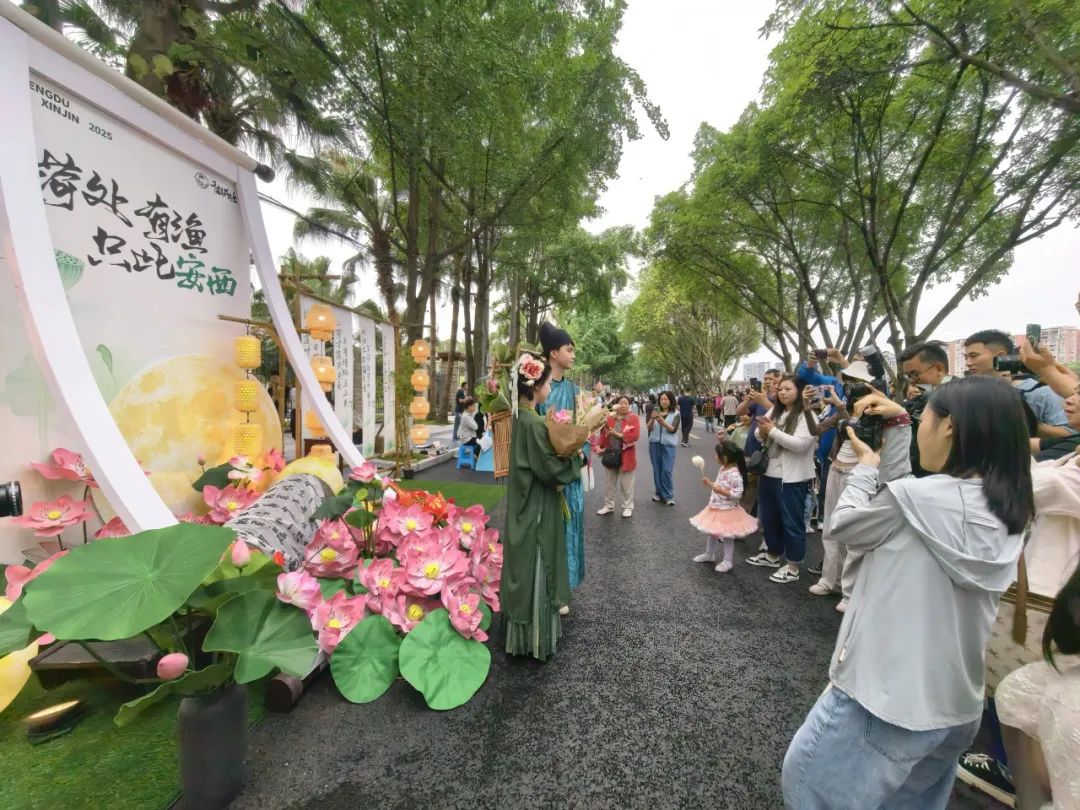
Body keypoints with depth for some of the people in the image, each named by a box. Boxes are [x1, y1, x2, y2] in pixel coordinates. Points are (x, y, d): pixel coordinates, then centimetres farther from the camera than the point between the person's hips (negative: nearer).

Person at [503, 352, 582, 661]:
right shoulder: (534, 422, -23)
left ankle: (524, 633, 34)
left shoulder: (521, 417, 5)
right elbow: (549, 468, -21)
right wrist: (576, 459, -7)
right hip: (536, 509, -9)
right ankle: (536, 639, 21)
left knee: (527, 570, 19)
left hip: (525, 505, 9)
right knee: (535, 571, 5)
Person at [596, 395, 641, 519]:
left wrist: (618, 435, -18)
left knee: (626, 483, 6)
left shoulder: (633, 418, -6)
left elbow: (635, 435, -17)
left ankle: (627, 507, 21)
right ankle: (609, 505, 27)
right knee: (610, 482, 14)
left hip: (626, 455, -4)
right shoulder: (610, 418, 4)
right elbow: (603, 434, 3)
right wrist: (601, 447, -9)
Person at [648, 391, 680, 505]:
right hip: (654, 444, 3)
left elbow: (673, 429, -13)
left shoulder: (675, 414, -1)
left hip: (668, 445, -2)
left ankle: (668, 496, 1)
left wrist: (662, 421, -29)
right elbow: (648, 428, -3)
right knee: (657, 470, 8)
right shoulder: (655, 412, 5)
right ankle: (658, 494, 20)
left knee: (667, 471, -8)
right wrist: (652, 419, -23)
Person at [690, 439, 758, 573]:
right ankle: (709, 554, 37)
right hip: (716, 508, 10)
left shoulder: (735, 474, -25)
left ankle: (728, 561, 20)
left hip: (727, 511, -10)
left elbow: (738, 494, -27)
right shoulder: (723, 469, 4)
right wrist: (710, 484, 8)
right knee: (712, 533, 21)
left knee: (727, 536, 6)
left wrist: (722, 491, -32)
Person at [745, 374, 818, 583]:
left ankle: (793, 567, 15)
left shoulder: (806, 415, -10)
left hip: (793, 478, -7)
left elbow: (800, 444, -22)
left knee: (791, 521, 3)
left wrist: (772, 431, -19)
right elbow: (761, 439, 12)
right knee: (768, 518, 17)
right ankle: (773, 555, 36)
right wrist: (762, 431, -11)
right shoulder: (775, 411, 12)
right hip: (770, 473, 7)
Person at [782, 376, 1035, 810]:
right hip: (956, 704, 8)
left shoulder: (918, 497, -26)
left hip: (888, 695, -7)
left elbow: (843, 526, -10)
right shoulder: (1007, 513, -2)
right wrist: (896, 430, 5)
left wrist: (866, 466, 3)